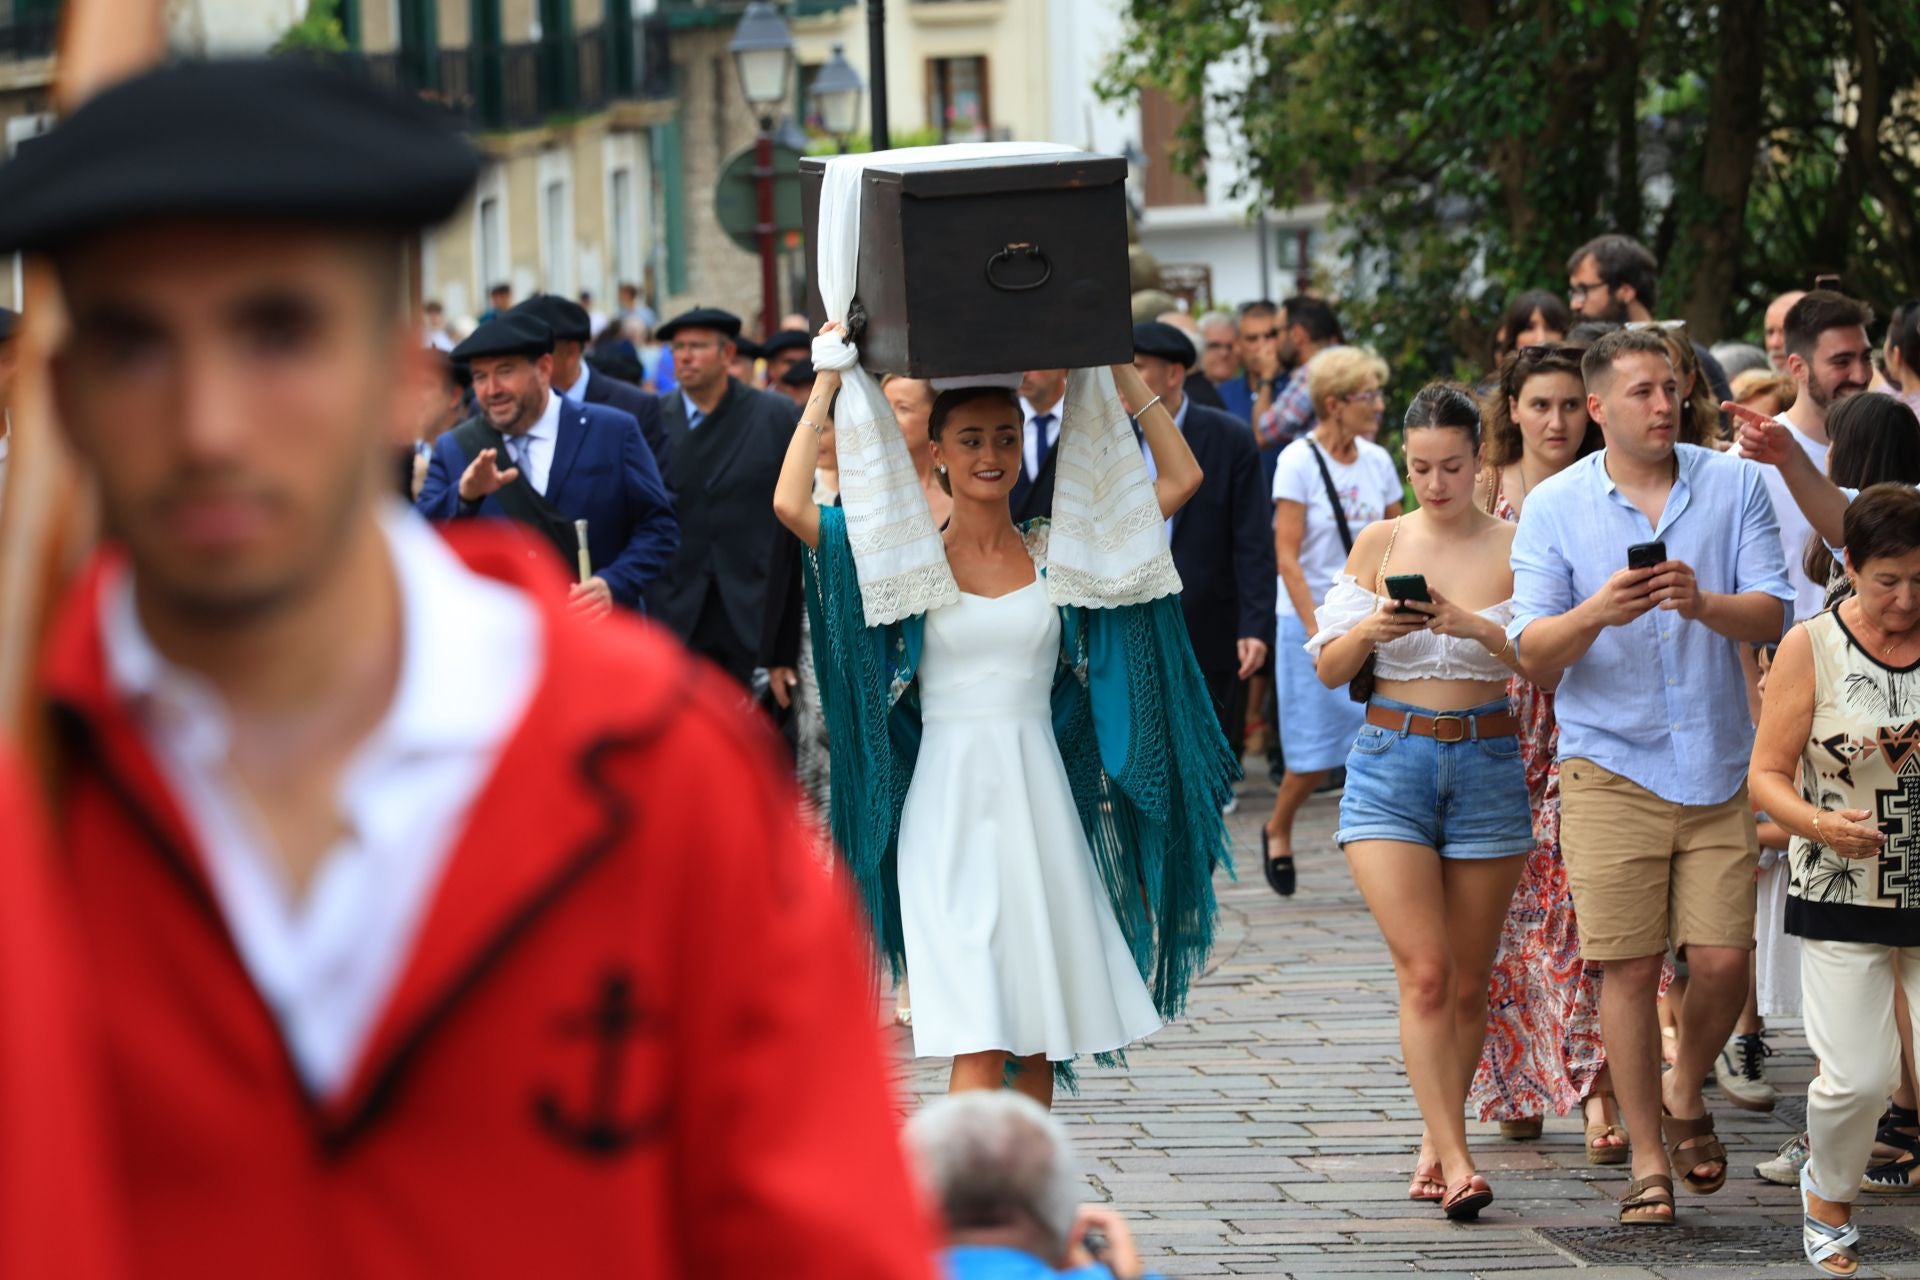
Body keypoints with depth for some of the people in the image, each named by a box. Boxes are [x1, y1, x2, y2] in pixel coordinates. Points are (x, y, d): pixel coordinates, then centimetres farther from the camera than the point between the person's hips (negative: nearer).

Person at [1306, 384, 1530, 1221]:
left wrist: (1476, 626, -24)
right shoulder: (1381, 543, 5)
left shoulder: (1512, 547, 1)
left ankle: (1436, 1143, 21)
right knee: (1424, 971, -12)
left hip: (1487, 765, 0)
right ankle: (1455, 1161, -15)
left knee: (1468, 981, 6)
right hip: (1391, 759, 0)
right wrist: (1371, 629, -16)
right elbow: (1329, 668, 5)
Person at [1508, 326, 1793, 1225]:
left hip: (1719, 767, 1)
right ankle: (1648, 1160, 8)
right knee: (1630, 965, -3)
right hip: (1611, 768, -1)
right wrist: (1597, 613, -24)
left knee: (1722, 958, -3)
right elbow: (1532, 654, -4)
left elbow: (1772, 614, -4)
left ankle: (1686, 1095, 26)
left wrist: (1703, 603, -24)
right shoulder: (1554, 507, 1)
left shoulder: (1734, 486, 4)